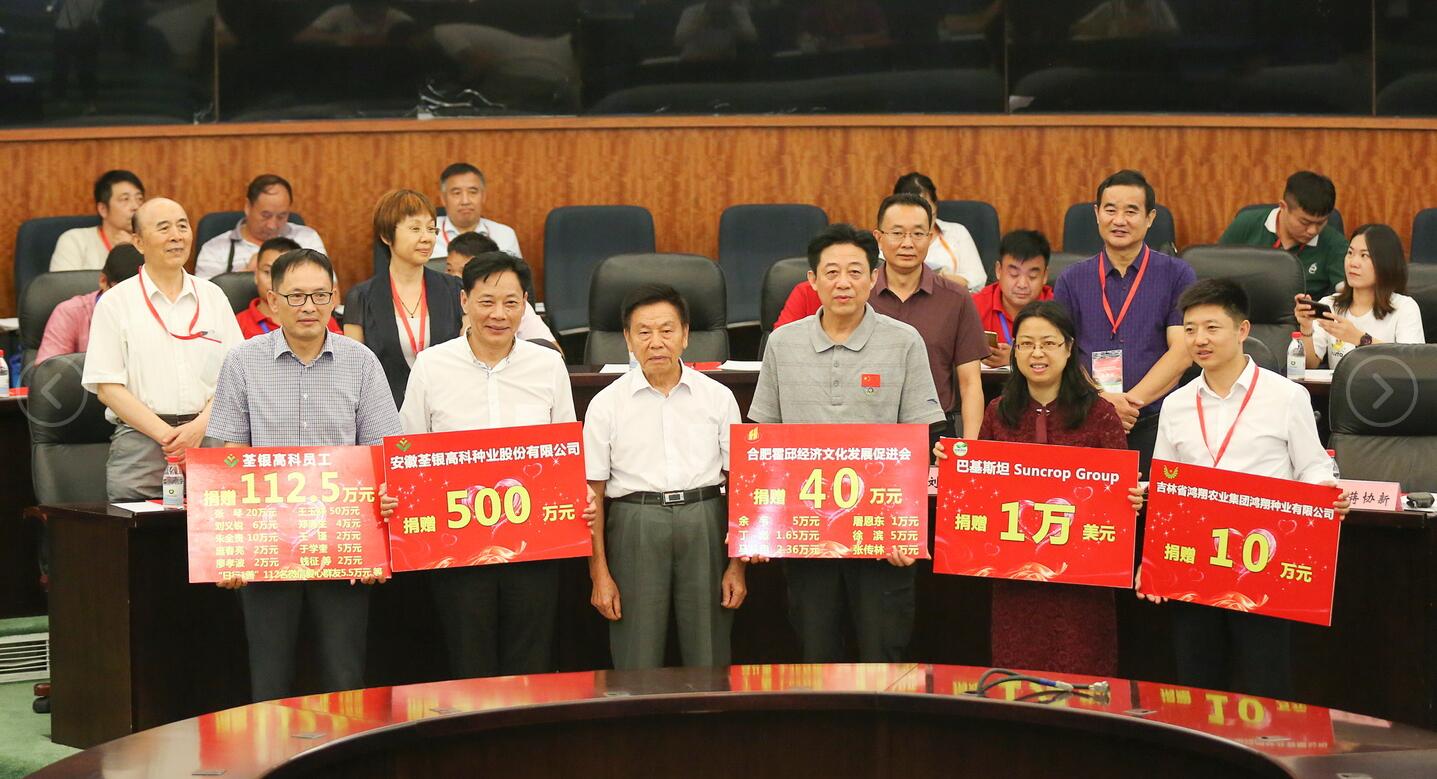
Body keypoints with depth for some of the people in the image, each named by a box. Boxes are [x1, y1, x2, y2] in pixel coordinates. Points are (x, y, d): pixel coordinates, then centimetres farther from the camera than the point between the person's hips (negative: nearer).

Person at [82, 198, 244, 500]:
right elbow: (108, 387, -2)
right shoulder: (115, 303, 4)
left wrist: (199, 427, -8)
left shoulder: (212, 297, 14)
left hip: (207, 439, 2)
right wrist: (166, 434, -11)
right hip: (139, 446, -2)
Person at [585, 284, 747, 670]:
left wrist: (737, 564, 2)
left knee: (709, 662, 4)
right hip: (635, 528, -1)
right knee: (637, 664, 1)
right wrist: (599, 574, -1)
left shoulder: (718, 397, 5)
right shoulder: (607, 404, 2)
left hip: (704, 525, 1)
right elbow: (593, 494, 3)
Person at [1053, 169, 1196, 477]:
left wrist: (1131, 400, -14)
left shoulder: (1177, 276, 6)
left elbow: (1182, 351, -3)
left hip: (1153, 425, -1)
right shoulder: (1072, 281, 12)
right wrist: (1102, 400, -14)